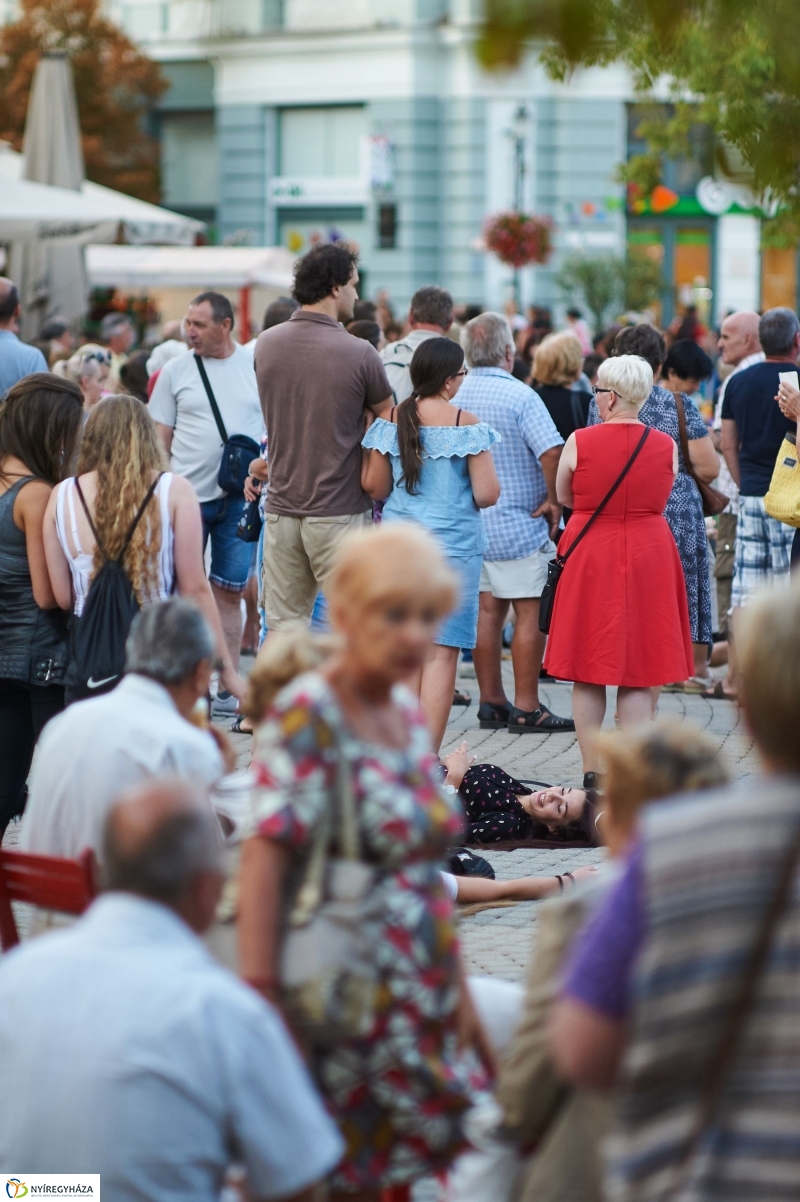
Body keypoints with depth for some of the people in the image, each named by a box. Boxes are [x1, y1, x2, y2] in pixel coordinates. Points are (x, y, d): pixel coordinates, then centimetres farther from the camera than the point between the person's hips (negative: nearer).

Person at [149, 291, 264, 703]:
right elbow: (160, 437, 5)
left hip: (239, 498, 0)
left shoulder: (256, 366, 3)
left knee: (229, 591, 5)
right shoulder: (176, 370, 2)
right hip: (187, 495, 0)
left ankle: (228, 688, 11)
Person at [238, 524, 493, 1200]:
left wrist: (459, 991, 18)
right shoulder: (308, 713, -12)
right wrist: (259, 995, -27)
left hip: (422, 1002, 7)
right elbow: (265, 861, -19)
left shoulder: (406, 712, 11)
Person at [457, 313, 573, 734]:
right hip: (519, 525, -6)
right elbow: (551, 451, -25)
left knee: (487, 609, 12)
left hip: (469, 522, 6)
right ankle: (526, 709, 1)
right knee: (530, 612, 0)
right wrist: (553, 500, -11)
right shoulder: (519, 396, -15)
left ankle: (491, 702, 15)